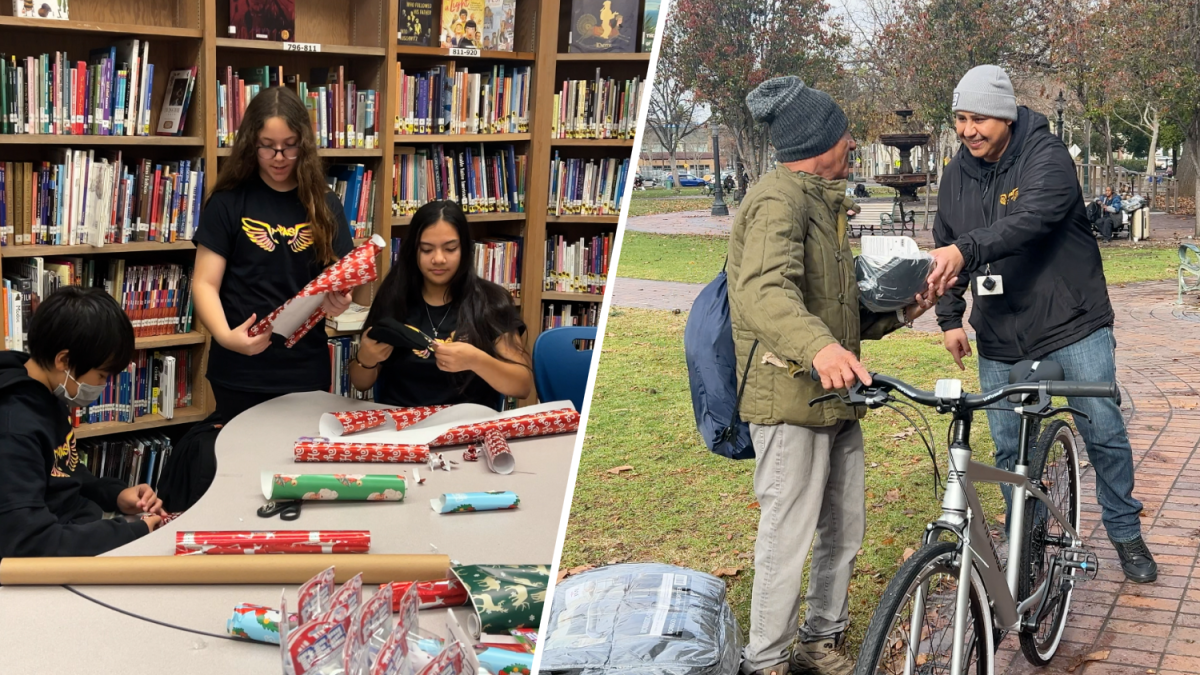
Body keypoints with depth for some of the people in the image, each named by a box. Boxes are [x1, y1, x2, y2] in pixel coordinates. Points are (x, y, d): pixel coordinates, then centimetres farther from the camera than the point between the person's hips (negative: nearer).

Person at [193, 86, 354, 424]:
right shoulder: (228, 202, -3)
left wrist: (338, 300, -19)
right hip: (241, 372, -2)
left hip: (307, 370, 2)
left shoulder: (324, 204, 4)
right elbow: (205, 283, -5)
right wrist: (225, 335, -24)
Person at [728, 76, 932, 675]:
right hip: (791, 399, -10)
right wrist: (820, 346, -48)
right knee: (788, 536, -4)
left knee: (844, 530, 15)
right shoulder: (778, 200, -13)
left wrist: (896, 312, 9)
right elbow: (765, 291, -32)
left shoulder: (819, 201, 20)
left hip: (834, 396, 10)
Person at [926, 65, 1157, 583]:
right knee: (1009, 449, 7)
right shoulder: (957, 175, 4)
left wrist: (967, 249, -48)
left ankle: (1127, 535, 22)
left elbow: (1030, 220, -34)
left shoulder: (1047, 157, -15)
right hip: (1001, 340, 5)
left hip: (1072, 326, -4)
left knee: (1104, 433, 2)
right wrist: (950, 318, 8)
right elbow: (947, 249, 15)